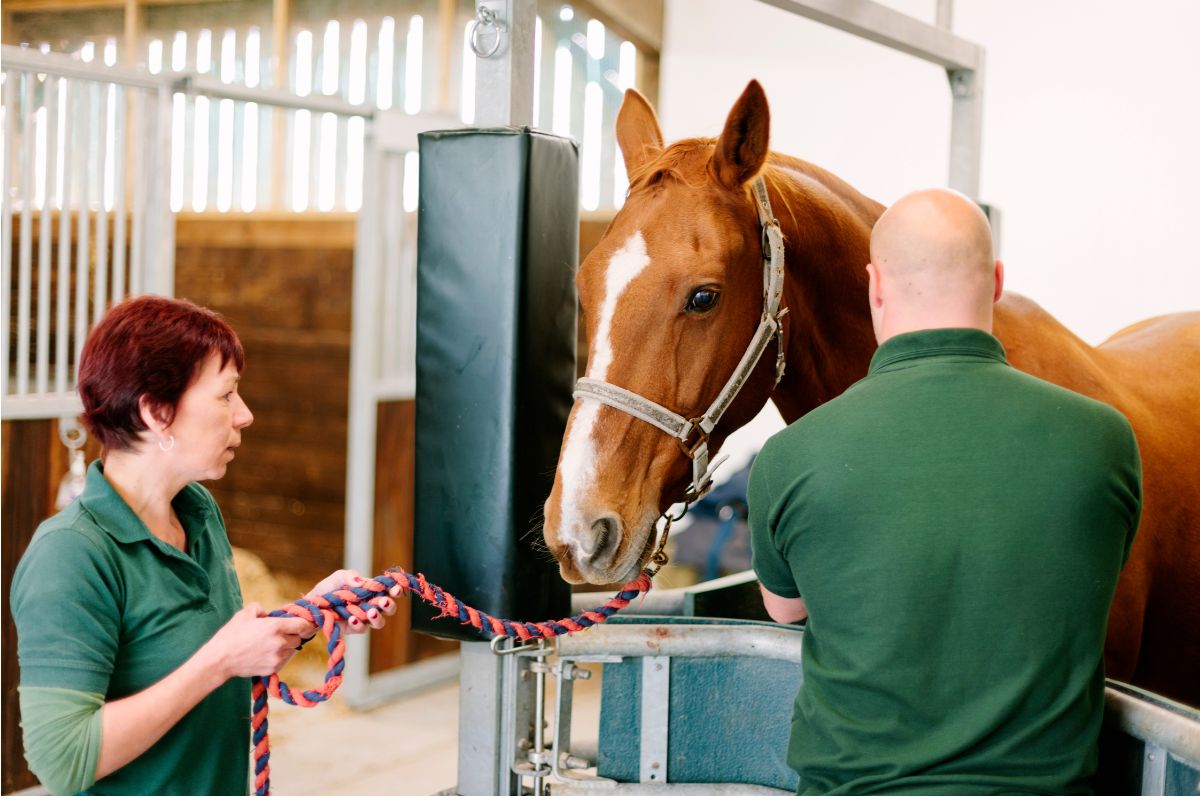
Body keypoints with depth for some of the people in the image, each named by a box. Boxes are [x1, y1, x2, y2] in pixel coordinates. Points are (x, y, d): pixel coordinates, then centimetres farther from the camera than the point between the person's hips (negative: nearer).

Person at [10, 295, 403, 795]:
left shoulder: (200, 510, -1)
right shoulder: (72, 554, -24)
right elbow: (63, 762, -29)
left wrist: (309, 614, -6)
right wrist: (221, 660, -28)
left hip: (226, 782, 8)